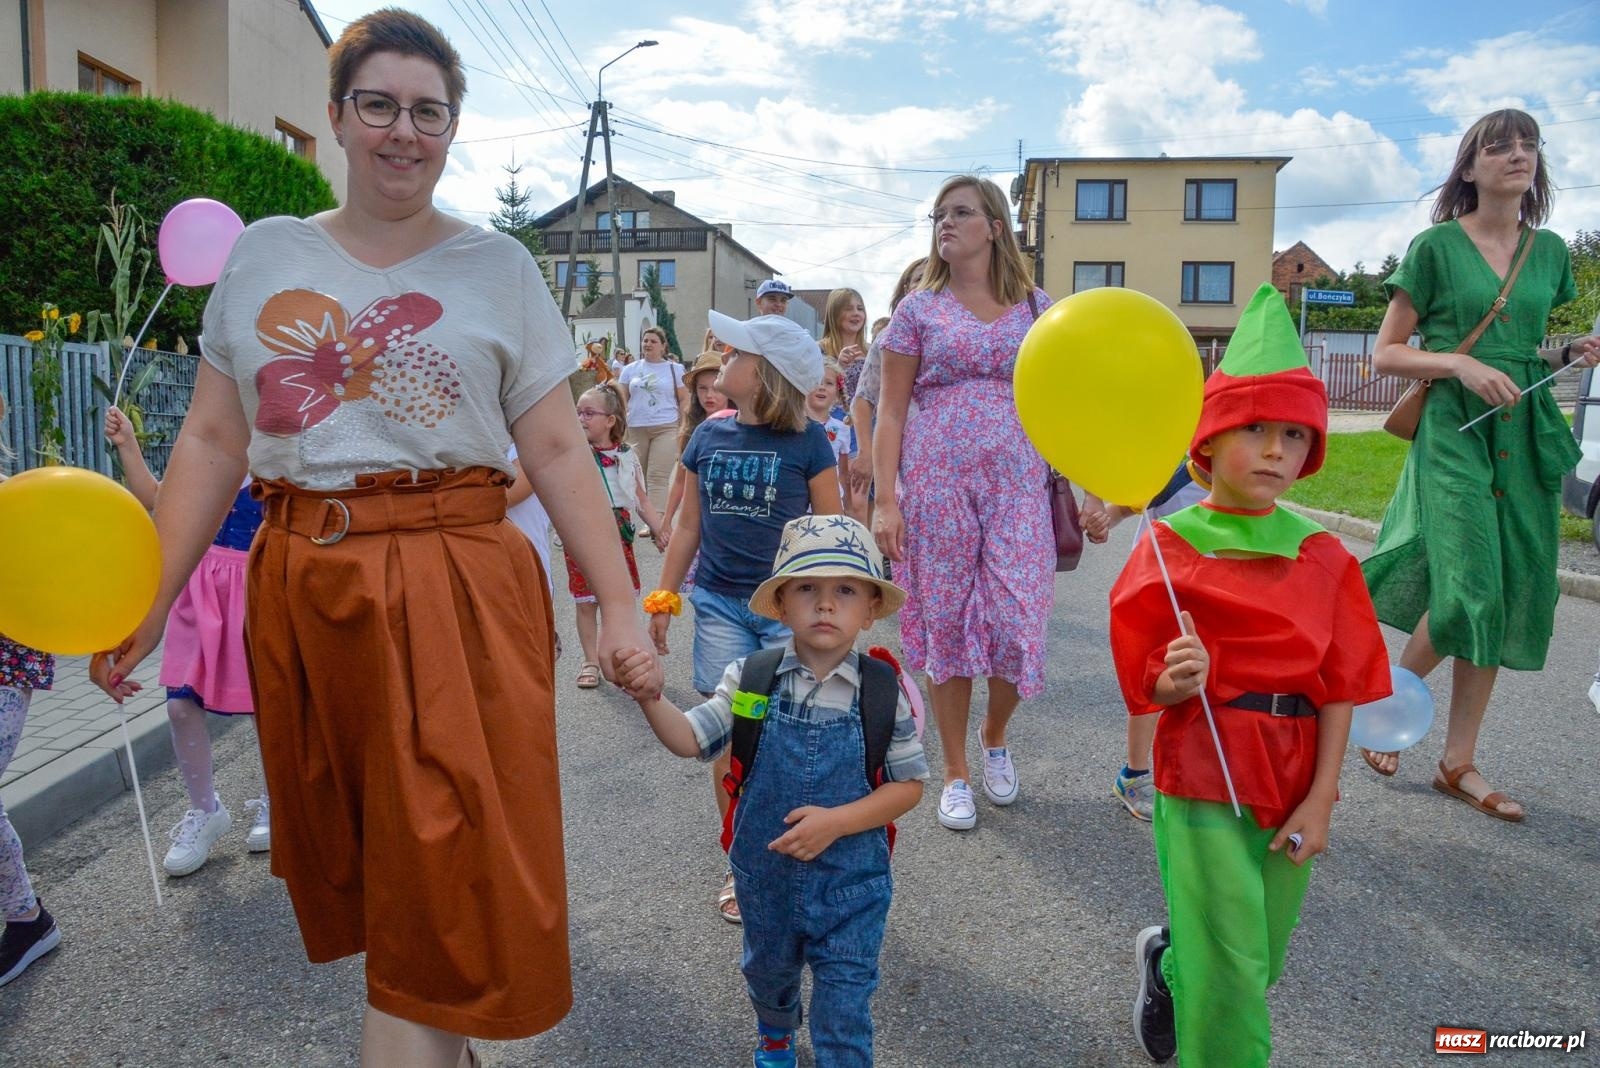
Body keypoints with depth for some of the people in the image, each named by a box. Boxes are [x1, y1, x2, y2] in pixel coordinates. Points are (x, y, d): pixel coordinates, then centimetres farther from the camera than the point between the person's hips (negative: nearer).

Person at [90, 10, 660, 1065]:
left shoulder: (498, 266, 3)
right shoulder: (265, 253, 10)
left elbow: (558, 451, -1)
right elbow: (213, 441, 10)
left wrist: (620, 604, -8)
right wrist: (150, 602, 5)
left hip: (458, 591, -3)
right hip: (302, 591, 4)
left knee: (445, 870, -4)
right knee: (358, 867, 15)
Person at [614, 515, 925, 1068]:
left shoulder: (884, 692, -16)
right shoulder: (752, 679, -12)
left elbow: (909, 784, -9)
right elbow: (690, 739, -15)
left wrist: (835, 821, -21)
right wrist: (648, 694, -34)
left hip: (849, 877, -3)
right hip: (765, 871, 3)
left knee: (843, 1006, 3)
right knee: (767, 969, 30)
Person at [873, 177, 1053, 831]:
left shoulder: (1036, 309, 9)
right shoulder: (918, 310, 5)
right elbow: (891, 410, 3)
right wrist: (885, 500, -6)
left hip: (1017, 483, 1)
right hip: (937, 482, 0)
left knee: (1017, 623, -4)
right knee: (946, 623, 4)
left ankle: (995, 739, 28)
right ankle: (955, 772, 21)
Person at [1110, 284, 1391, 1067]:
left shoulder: (1321, 554, -2)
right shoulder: (1169, 548, -10)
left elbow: (1340, 686, 0)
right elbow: (1150, 687, -7)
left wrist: (1320, 799, -4)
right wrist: (1178, 681, -29)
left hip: (1294, 780, 4)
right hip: (1202, 775, -4)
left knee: (1258, 956, 18)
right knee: (1231, 969, 0)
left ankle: (1168, 961, 49)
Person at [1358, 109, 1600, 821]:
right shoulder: (1437, 246, -1)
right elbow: (1385, 354, -3)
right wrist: (1460, 364, -17)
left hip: (1526, 433, 6)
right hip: (1453, 427, -5)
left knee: (1510, 599, 3)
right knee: (1467, 590, -17)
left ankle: (1459, 763, 12)